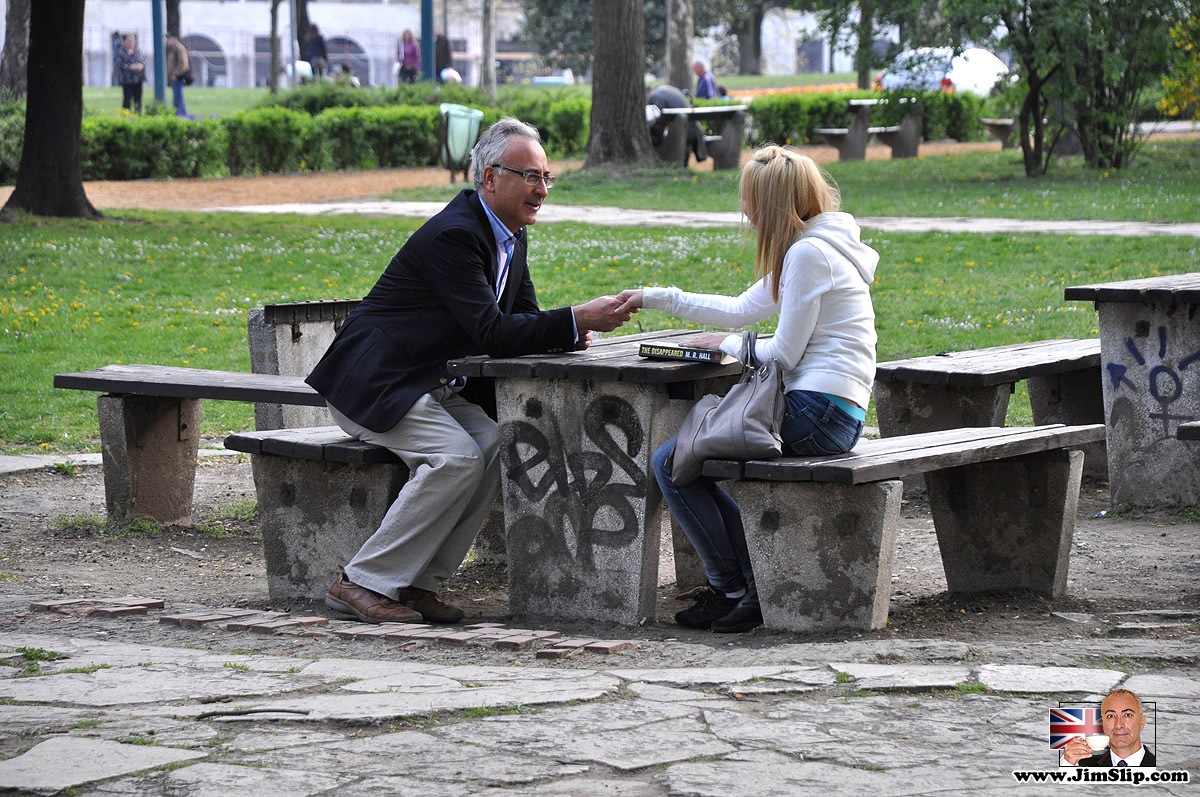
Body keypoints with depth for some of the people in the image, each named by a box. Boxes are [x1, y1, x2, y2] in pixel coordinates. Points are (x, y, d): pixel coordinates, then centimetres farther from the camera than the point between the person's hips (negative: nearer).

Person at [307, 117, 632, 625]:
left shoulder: (510, 238, 10)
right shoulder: (454, 234, -21)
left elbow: (522, 319, 15)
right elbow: (491, 333, -27)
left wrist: (567, 333, -8)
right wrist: (576, 321, -29)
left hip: (434, 389, 9)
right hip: (372, 387, -9)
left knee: (496, 446, -15)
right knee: (458, 458, -27)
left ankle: (417, 583, -10)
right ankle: (363, 583, -18)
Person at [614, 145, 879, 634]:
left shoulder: (809, 253, -13)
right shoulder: (814, 248, 19)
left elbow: (783, 354, -14)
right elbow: (741, 310, 26)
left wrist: (727, 345, 3)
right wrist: (654, 298, 25)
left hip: (816, 411, -11)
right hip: (833, 414, 11)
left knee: (670, 462, -7)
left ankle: (731, 590, 1)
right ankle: (759, 588, 13)